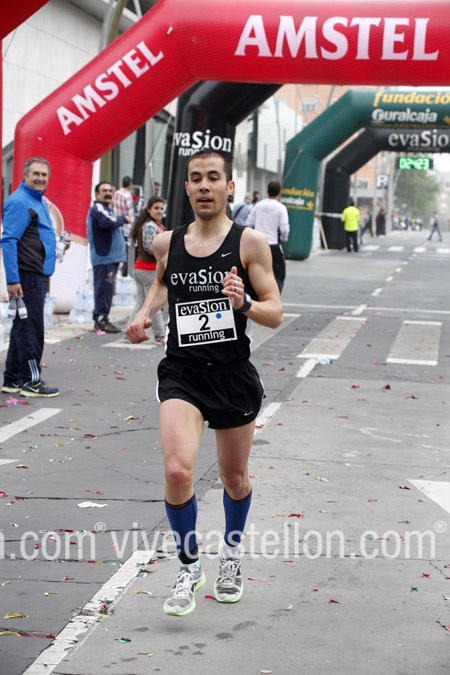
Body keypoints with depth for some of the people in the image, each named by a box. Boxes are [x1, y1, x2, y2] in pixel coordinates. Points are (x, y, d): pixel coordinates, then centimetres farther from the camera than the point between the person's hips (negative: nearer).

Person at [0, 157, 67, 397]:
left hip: (39, 275, 10)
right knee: (30, 328, -6)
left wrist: (59, 243, 13)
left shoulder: (40, 202, 17)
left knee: (23, 327, 13)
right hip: (26, 276, -10)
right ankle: (30, 381, 0)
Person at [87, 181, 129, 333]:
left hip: (111, 257, 10)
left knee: (106, 290, 12)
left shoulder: (106, 209, 23)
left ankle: (101, 320, 17)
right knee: (104, 289, -10)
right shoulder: (97, 209, -9)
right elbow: (108, 222, -26)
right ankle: (101, 320, -7)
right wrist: (123, 219, -11)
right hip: (104, 257, -10)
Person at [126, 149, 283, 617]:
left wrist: (244, 303, -26)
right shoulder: (167, 243, 3)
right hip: (181, 375, 1)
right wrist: (145, 312, 8)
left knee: (234, 477, 15)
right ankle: (188, 567, 3)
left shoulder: (250, 243, -6)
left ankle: (231, 555, 44)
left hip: (233, 376, -1)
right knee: (177, 471, -19)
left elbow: (275, 314, -6)